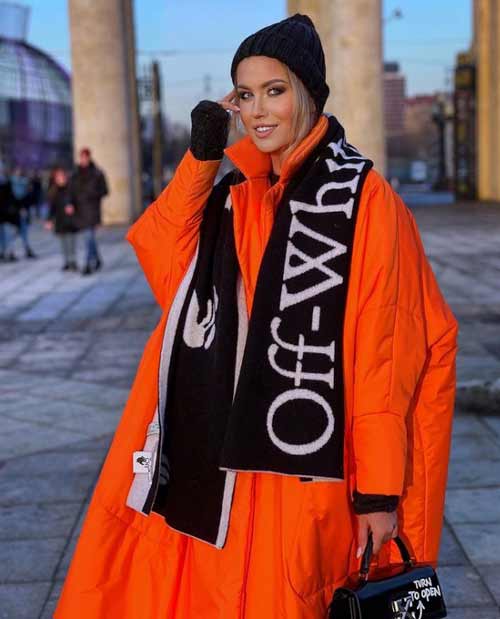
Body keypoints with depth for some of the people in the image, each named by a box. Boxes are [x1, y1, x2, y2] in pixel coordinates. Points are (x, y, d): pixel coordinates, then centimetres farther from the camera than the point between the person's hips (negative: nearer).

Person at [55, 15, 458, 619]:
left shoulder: (360, 197, -9)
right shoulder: (236, 195, 11)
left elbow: (384, 351, -11)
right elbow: (166, 267, 1)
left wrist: (381, 489, -12)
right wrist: (201, 157, -3)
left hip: (301, 472, -6)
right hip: (214, 461, 6)